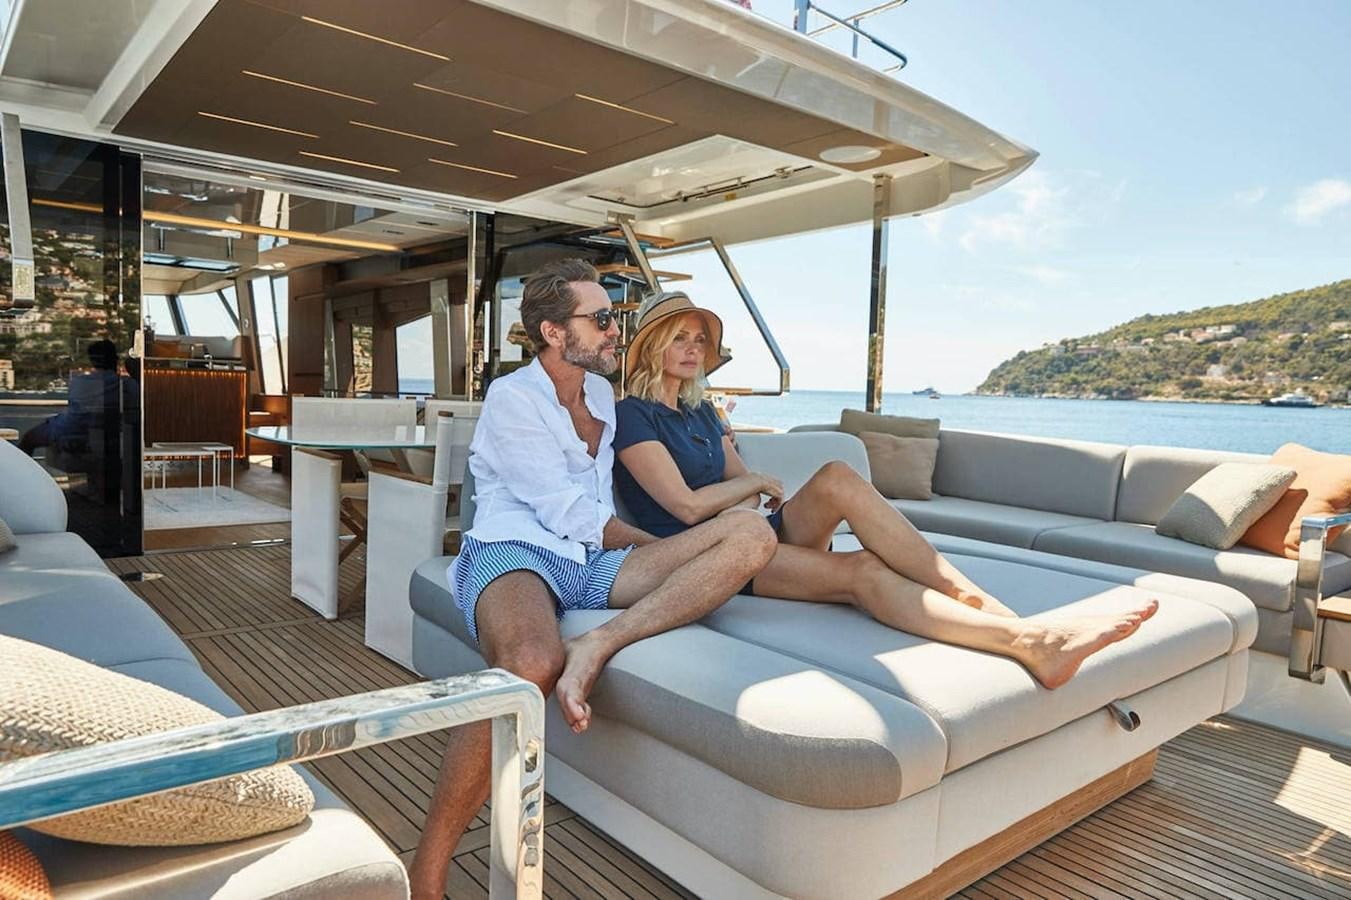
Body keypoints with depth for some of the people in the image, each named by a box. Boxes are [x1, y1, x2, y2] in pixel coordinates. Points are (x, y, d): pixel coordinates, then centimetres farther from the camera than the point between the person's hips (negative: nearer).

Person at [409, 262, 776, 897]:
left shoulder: (602, 394, 21)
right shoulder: (512, 398, -1)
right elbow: (573, 516, -7)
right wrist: (654, 545, 5)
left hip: (595, 560, 7)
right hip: (516, 553, -6)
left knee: (751, 533, -14)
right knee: (534, 663, -43)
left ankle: (597, 645, -31)